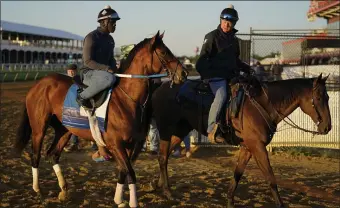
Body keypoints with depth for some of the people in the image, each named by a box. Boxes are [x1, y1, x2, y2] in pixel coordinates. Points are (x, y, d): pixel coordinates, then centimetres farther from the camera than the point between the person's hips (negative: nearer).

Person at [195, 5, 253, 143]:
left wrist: (248, 69, 18)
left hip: (231, 75, 8)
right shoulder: (212, 37, -1)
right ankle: (212, 130, -30)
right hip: (215, 76, -8)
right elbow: (203, 58, -6)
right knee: (221, 96, -30)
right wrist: (204, 74, -20)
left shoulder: (234, 40, 18)